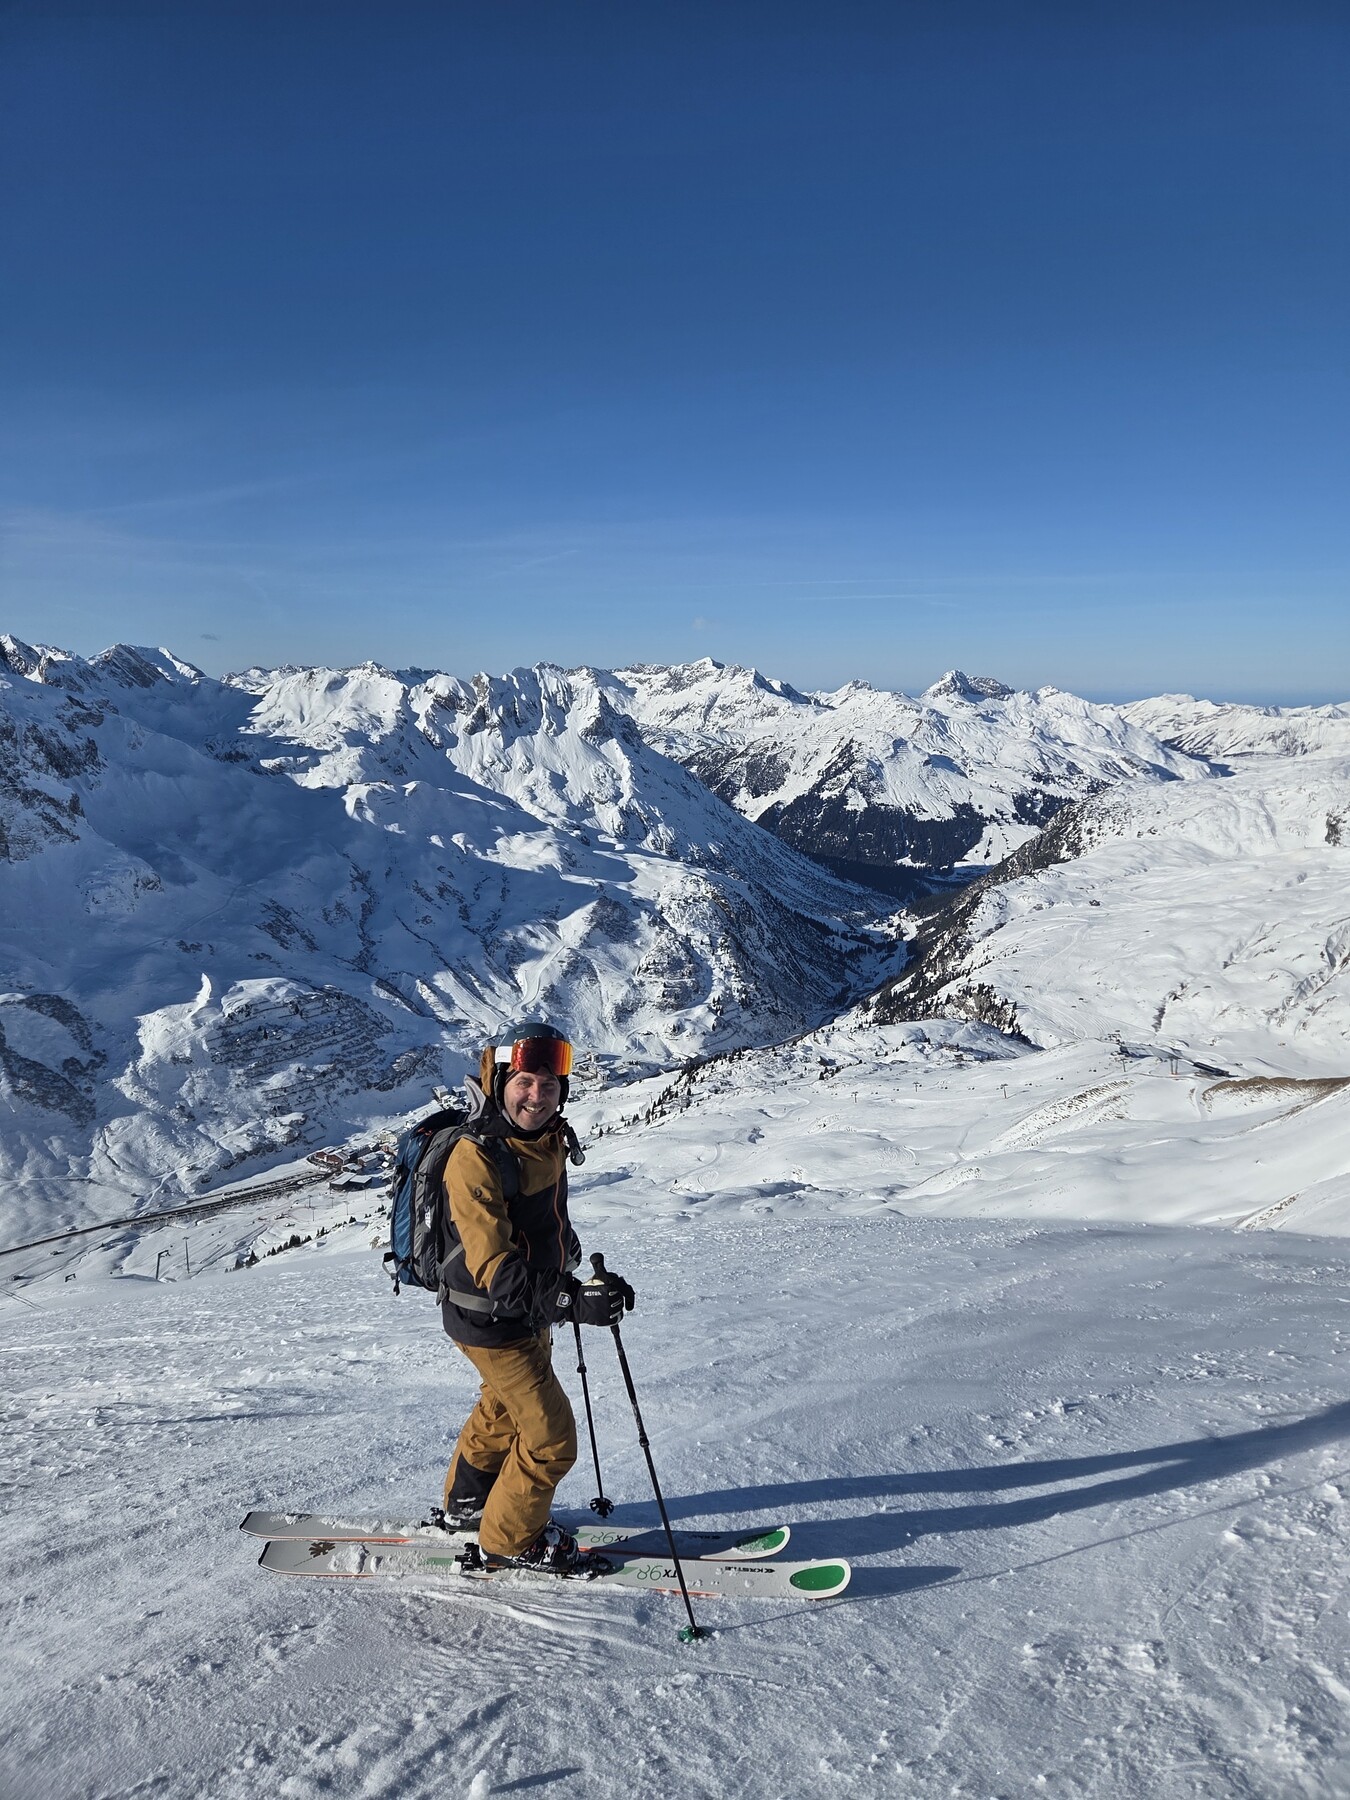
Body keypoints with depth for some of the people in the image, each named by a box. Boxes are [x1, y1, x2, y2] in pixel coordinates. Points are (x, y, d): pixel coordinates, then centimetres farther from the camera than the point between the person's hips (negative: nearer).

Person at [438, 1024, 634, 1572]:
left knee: (503, 1408, 29)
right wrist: (574, 1301, -45)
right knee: (550, 1438, 1)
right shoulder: (475, 1159, -30)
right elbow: (495, 1269, -36)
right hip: (493, 1321, -9)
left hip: (533, 1311, 9)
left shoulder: (549, 1140, -4)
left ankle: (466, 1501, 53)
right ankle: (511, 1538, 26)